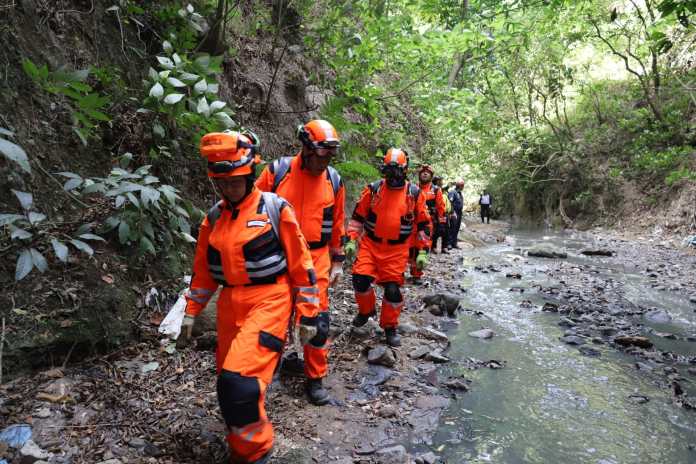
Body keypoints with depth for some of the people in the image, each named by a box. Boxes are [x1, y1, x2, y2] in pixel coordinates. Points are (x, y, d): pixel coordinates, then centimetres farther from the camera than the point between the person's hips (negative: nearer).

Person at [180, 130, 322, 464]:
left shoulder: (275, 208, -7)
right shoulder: (214, 216, 9)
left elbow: (300, 264, -6)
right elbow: (203, 268, 18)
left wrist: (308, 315, -5)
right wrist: (191, 311, 17)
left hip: (269, 302, -6)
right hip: (230, 305, 6)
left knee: (240, 381, -18)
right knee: (229, 382, 14)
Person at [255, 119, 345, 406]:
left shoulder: (334, 180, 2)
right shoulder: (277, 171, -7)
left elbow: (337, 224, 11)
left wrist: (337, 261, 11)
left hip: (316, 259, 1)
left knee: (317, 317, 0)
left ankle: (315, 378, 17)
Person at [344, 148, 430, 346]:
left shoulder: (414, 193, 0)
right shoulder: (373, 189, 1)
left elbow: (424, 224, 6)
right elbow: (357, 216, 6)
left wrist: (423, 251, 1)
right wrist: (351, 240, -2)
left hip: (396, 250, -1)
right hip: (370, 245, 1)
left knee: (392, 289, -2)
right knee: (360, 279, -12)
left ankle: (390, 327, 22)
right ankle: (366, 310, 20)